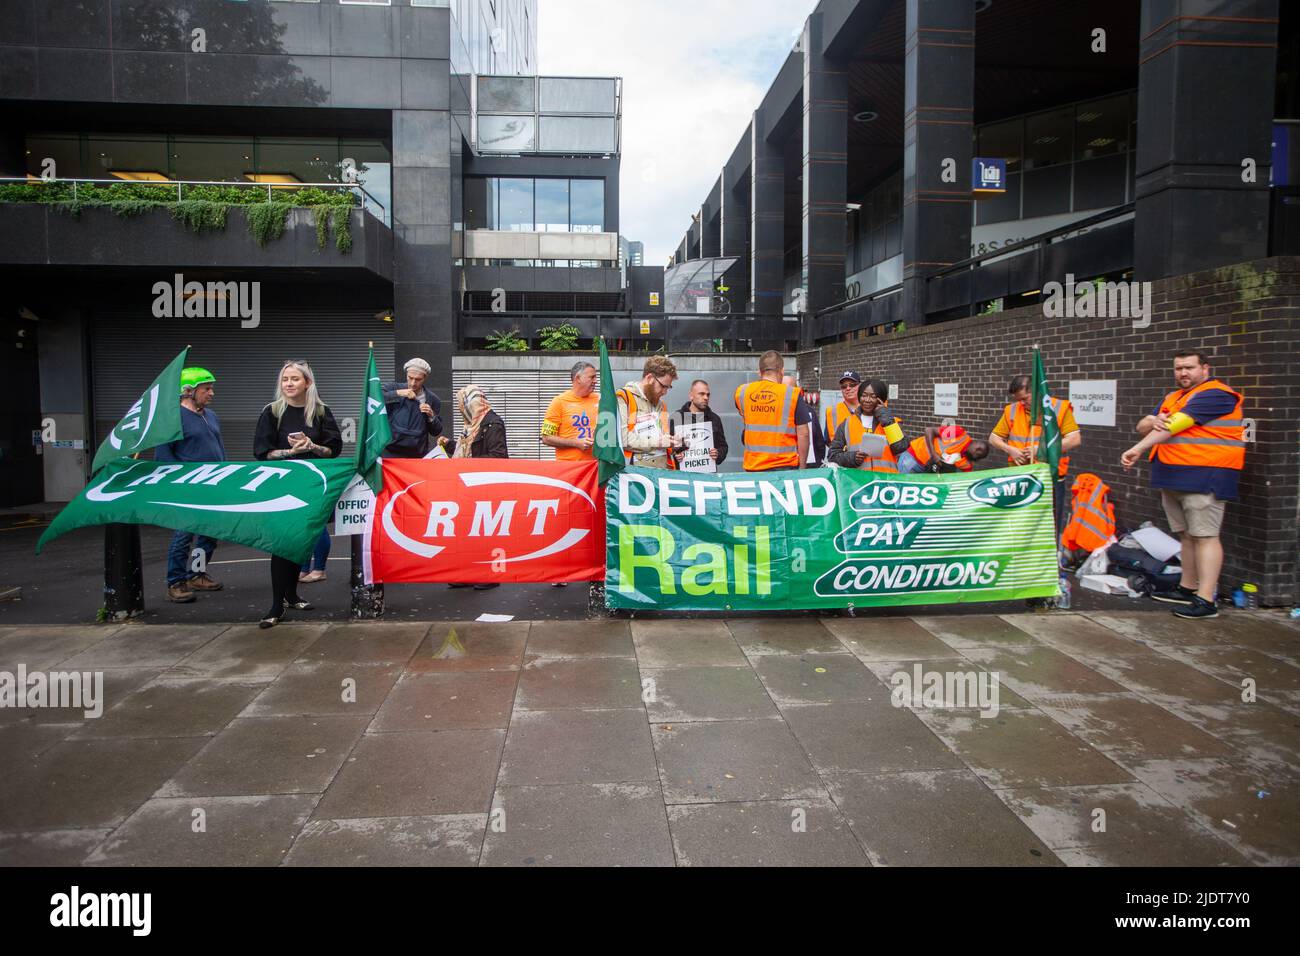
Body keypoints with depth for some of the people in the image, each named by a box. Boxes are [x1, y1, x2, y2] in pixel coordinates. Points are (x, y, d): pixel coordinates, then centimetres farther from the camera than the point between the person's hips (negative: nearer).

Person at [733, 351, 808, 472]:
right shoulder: (792, 394, -7)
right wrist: (802, 467, 4)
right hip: (784, 466, -3)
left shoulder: (741, 392, 2)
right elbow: (803, 434, -5)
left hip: (752, 468, 3)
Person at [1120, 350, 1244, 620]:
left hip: (1204, 478, -9)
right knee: (1188, 535, 16)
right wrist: (1153, 422, -11)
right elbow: (1142, 427, 13)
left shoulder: (1215, 395, -10)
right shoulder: (1172, 398, 19)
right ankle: (1187, 588, 26)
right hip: (1174, 477, 9)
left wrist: (1137, 449, -22)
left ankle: (1205, 601, -11)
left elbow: (1174, 426, -19)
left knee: (1205, 536, -9)